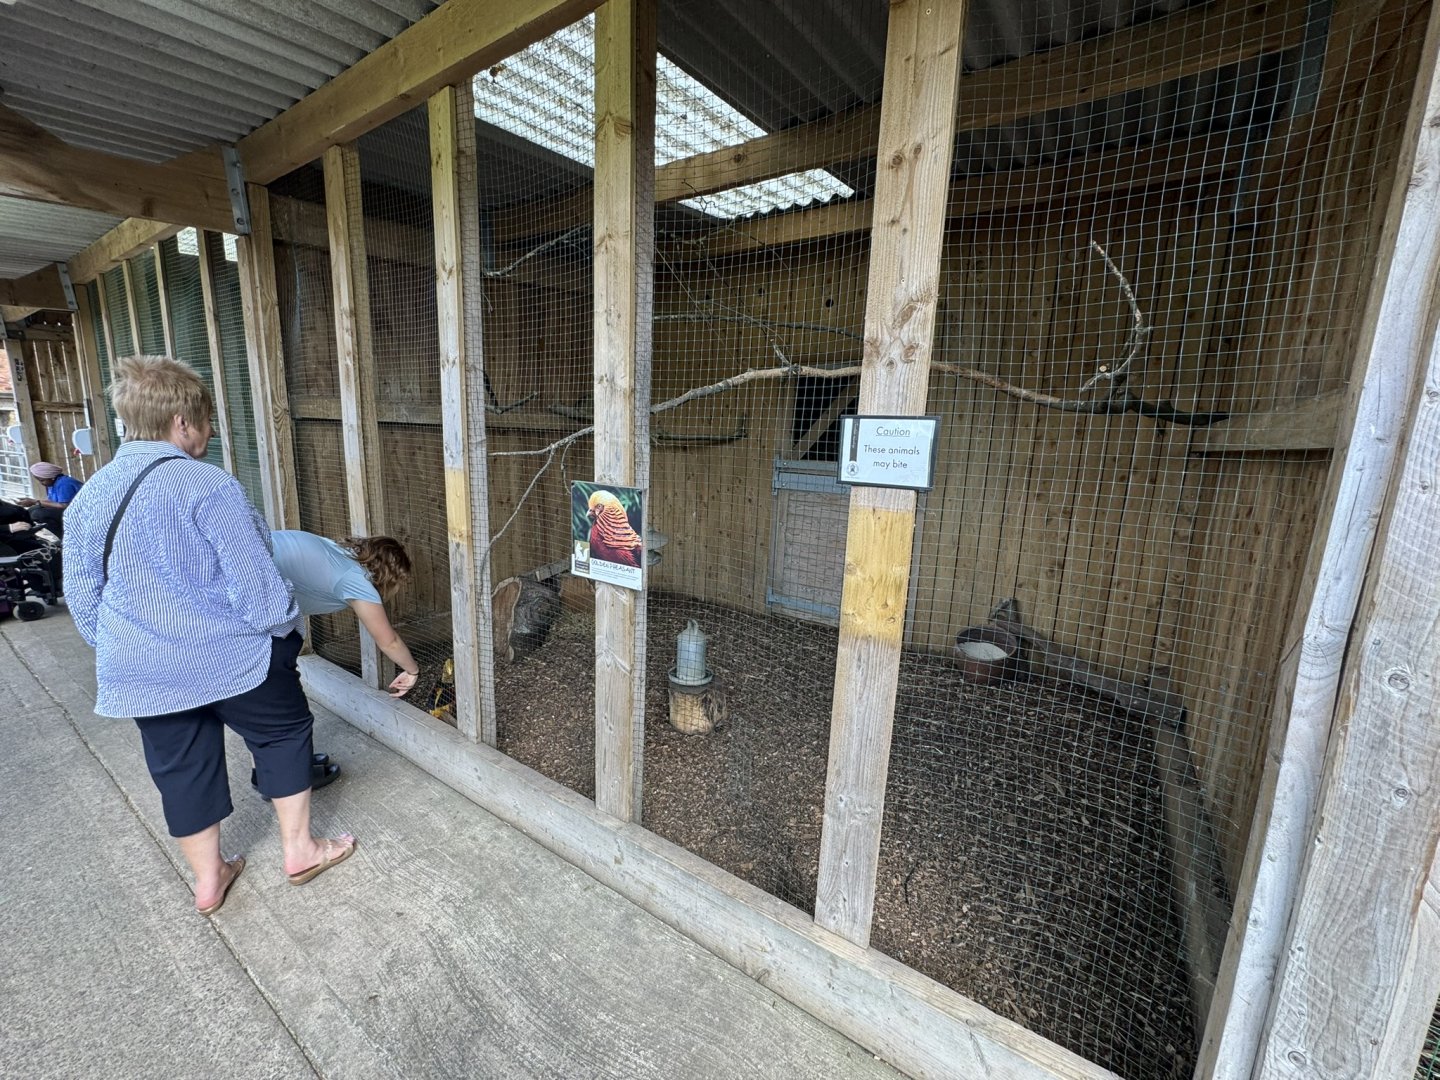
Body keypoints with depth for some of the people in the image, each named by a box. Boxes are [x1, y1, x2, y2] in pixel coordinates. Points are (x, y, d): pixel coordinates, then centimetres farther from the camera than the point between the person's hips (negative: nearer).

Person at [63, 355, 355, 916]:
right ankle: (299, 849, 25)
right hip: (229, 657, -6)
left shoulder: (87, 497, 2)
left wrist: (117, 652, 24)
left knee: (181, 766, 18)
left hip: (143, 671, 6)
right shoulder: (207, 485, -19)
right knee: (284, 732, 15)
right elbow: (255, 581, -19)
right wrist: (288, 628, -2)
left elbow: (82, 600, 10)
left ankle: (208, 880, 34)